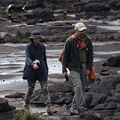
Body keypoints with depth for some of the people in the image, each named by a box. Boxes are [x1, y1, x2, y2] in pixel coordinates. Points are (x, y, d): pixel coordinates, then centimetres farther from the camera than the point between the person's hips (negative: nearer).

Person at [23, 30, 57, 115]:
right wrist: (33, 64, -38)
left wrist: (46, 70, 20)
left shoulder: (42, 46, 6)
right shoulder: (28, 47, -5)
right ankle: (26, 104, 34)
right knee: (30, 89, 8)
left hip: (42, 71, 2)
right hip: (31, 71, -2)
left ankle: (49, 108, -16)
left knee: (45, 89, -8)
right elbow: (28, 58, -19)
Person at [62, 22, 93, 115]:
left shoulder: (88, 40, 5)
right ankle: (81, 107, -20)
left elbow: (90, 55, 10)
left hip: (84, 67, 5)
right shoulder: (70, 41, -7)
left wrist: (89, 68, 1)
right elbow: (65, 55, -3)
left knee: (82, 88, 5)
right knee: (78, 86, -18)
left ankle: (74, 108, 15)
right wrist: (64, 70, -6)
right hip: (74, 67, -5)